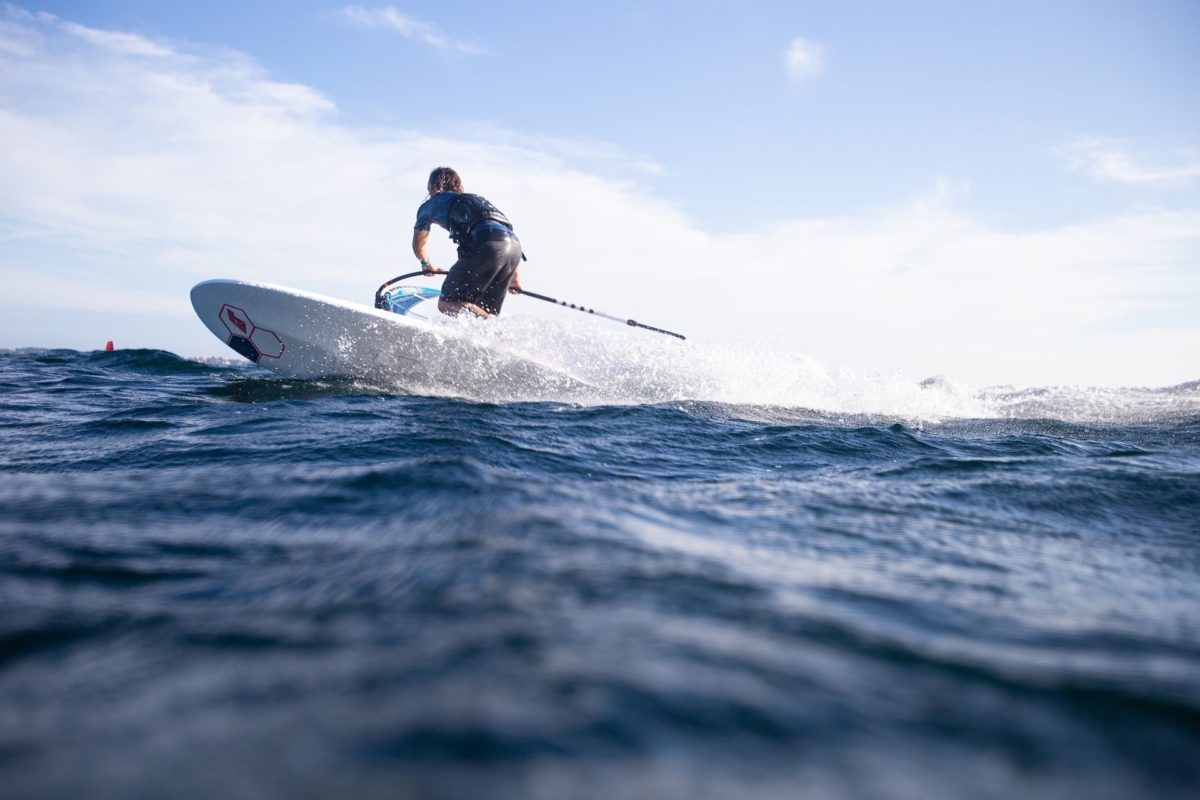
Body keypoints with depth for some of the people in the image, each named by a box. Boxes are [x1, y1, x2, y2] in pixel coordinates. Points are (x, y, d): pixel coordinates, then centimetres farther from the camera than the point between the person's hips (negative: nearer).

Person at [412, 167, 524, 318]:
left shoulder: (432, 204, 25)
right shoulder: (476, 199, 39)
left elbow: (419, 245, 37)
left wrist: (426, 264, 58)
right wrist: (515, 276, 35)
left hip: (487, 247, -6)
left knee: (447, 304, -8)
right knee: (485, 312, 13)